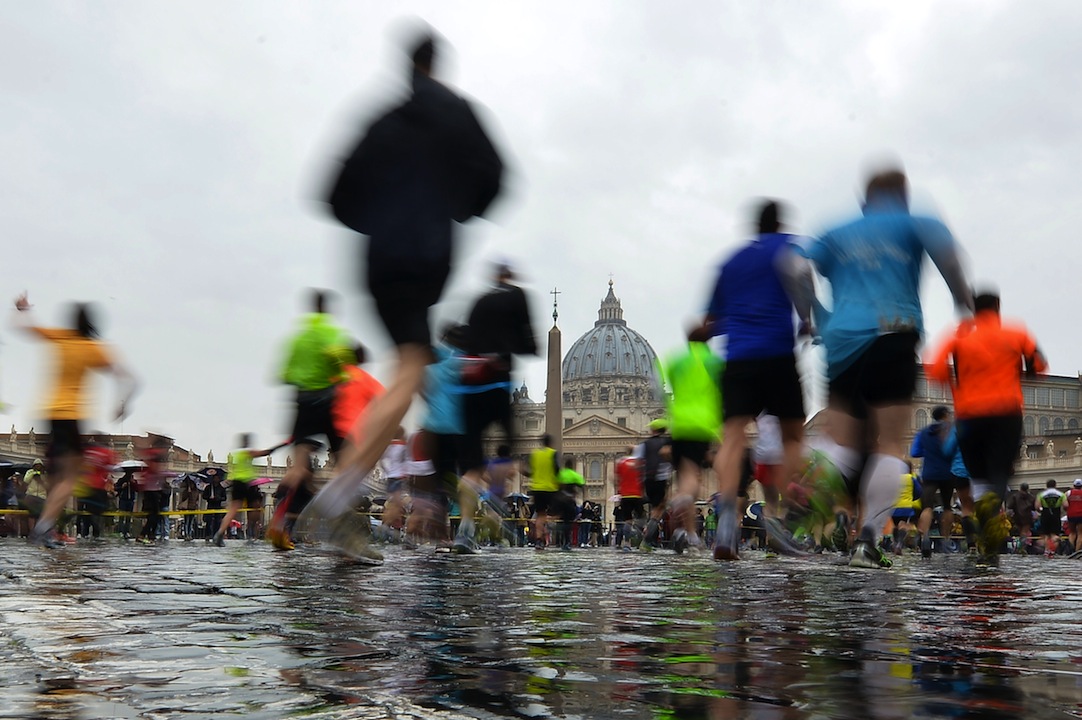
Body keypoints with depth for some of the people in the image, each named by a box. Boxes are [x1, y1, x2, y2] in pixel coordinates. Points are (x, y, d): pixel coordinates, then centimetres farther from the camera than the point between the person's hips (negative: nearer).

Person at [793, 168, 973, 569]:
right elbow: (940, 240, -10)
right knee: (890, 445, 0)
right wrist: (962, 295, 2)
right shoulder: (911, 224, 12)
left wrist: (814, 318, 18)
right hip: (893, 336, -3)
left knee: (841, 443, 8)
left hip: (842, 343, 4)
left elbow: (796, 269, 7)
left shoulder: (838, 235, 21)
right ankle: (868, 542, -10)